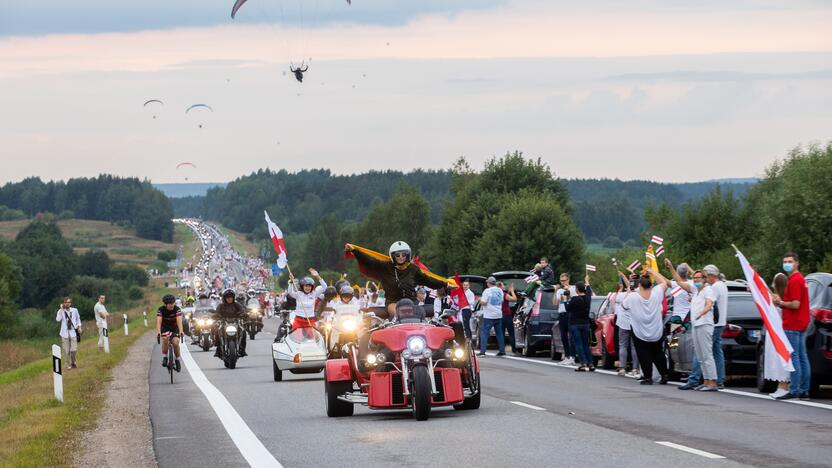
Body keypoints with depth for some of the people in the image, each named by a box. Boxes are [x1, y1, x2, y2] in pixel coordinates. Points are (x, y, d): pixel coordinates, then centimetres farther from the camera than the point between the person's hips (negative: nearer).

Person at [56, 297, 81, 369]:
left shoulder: (74, 310, 4)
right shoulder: (61, 311, -3)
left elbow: (78, 318, 18)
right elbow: (58, 319, -20)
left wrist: (79, 326, 6)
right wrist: (62, 310, -18)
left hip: (73, 332, 1)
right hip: (65, 333, -1)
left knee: (74, 349, -2)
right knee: (66, 350, 2)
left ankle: (73, 362, 20)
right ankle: (68, 364, 15)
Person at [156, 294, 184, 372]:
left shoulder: (177, 309, -23)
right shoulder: (161, 310, -22)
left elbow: (179, 321, -35)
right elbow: (158, 321, -34)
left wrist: (180, 331, -52)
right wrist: (158, 332, -52)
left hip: (175, 328, 0)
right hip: (165, 328, 0)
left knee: (175, 343, -20)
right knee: (165, 338, -31)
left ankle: (177, 360, 5)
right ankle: (164, 357, -15)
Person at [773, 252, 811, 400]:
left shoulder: (794, 281, -14)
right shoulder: (800, 278, 19)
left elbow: (795, 304, -21)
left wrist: (780, 303, -7)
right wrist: (781, 302, 13)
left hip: (792, 325, -11)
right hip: (801, 323, 11)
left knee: (794, 357, -11)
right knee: (802, 357, 10)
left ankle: (794, 390, -13)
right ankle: (804, 391, 12)